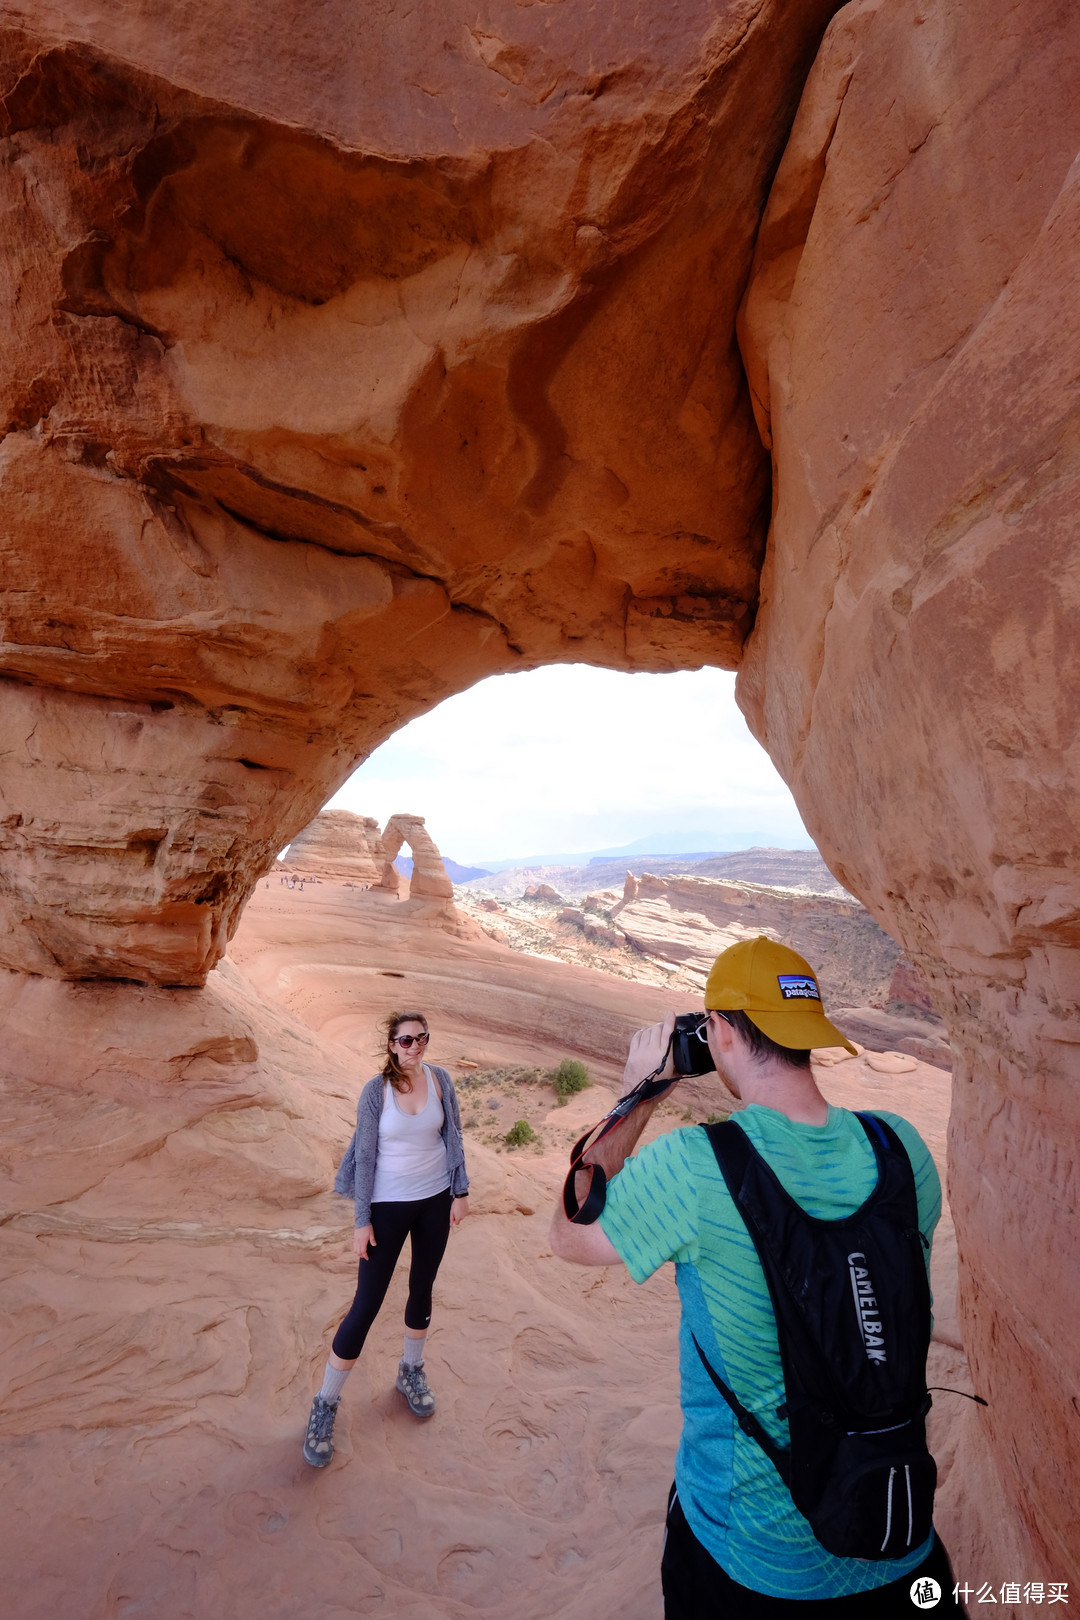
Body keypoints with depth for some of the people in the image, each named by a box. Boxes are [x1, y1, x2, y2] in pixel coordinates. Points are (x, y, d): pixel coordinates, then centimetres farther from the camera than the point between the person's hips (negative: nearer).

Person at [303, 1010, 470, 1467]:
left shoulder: (439, 1079, -7)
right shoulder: (377, 1090, -15)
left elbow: (452, 1136, 2)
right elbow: (364, 1156, -10)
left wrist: (460, 1192, 2)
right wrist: (362, 1221, -8)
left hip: (435, 1198, 3)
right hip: (389, 1204, -3)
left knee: (422, 1288, 19)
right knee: (367, 1304, 1)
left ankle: (411, 1372, 43)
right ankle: (325, 1404, 21)